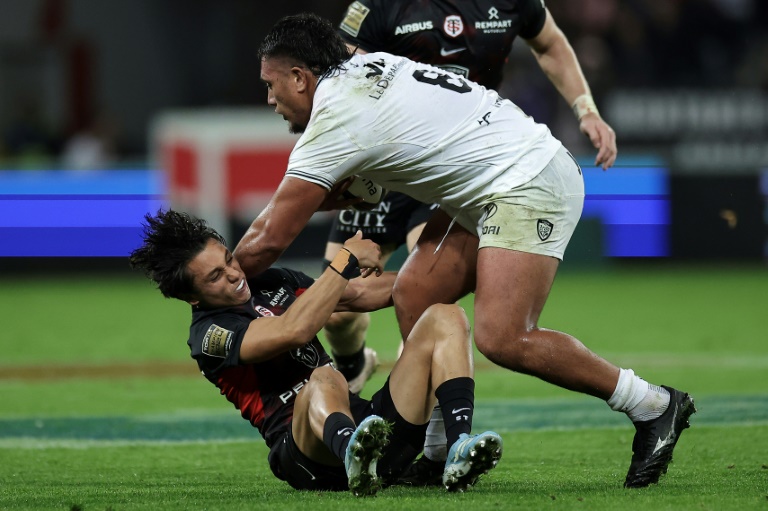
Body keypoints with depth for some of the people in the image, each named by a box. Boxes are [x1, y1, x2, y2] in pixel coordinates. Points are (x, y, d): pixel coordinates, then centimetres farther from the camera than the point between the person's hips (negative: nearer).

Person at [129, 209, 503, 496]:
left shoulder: (270, 283, 21)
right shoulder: (209, 333, -5)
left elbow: (359, 295, 32)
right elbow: (294, 330, -20)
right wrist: (347, 260, -13)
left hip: (371, 421, 8)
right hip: (306, 458, -8)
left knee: (444, 319, -6)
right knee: (325, 380, -40)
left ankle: (458, 452, -34)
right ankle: (355, 460, -76)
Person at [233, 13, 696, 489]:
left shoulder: (337, 119, -15)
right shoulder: (365, 68, 11)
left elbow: (270, 241, -10)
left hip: (530, 186, -10)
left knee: (502, 339, -20)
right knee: (413, 299, 4)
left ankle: (654, 406, -9)